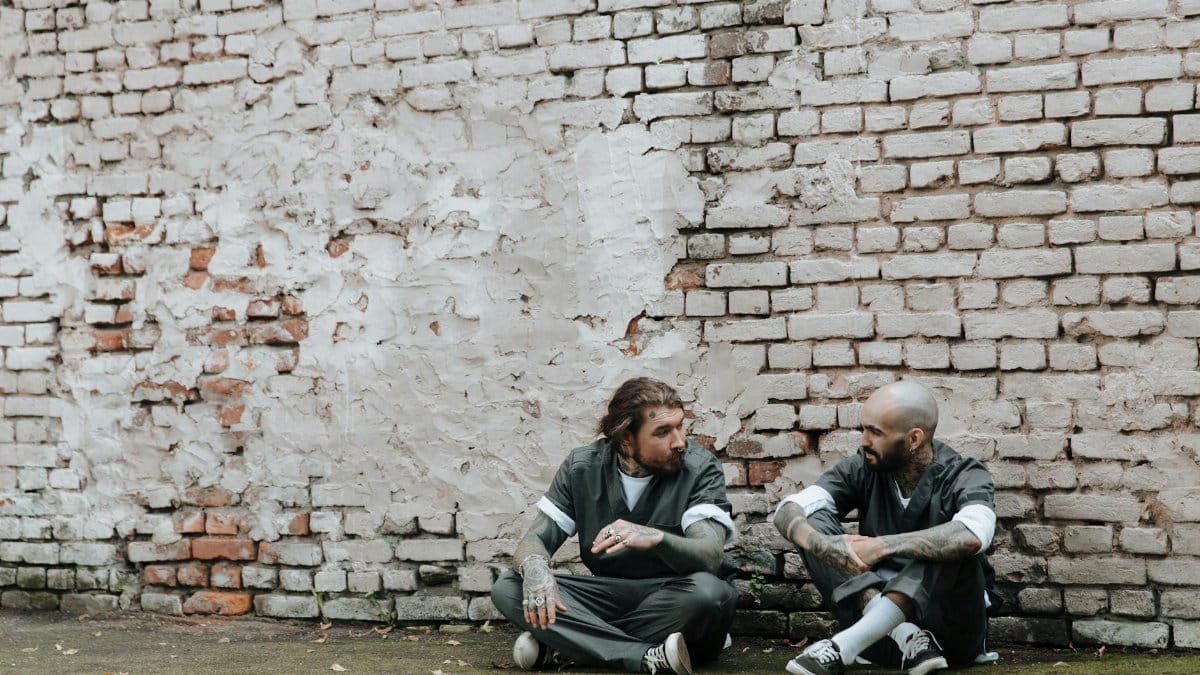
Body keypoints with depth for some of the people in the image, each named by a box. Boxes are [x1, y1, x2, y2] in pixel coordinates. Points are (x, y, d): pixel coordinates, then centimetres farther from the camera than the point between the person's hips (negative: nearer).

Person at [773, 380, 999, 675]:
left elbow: (972, 536, -36)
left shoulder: (963, 476, -13)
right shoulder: (863, 468, -2)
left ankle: (844, 647, -36)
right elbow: (788, 511, -14)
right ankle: (907, 639, -29)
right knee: (813, 520, -13)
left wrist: (883, 546, -37)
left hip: (951, 626, -3)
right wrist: (822, 544, -35)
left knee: (951, 545, -32)